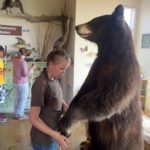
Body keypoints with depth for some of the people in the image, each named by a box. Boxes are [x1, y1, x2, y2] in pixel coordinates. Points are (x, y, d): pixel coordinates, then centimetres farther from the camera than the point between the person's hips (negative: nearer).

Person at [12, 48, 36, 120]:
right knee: (23, 99, 6)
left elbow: (13, 56, 25)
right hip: (23, 83, -8)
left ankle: (15, 114, 28)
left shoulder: (15, 59, -1)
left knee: (17, 98, 19)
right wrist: (32, 68, -11)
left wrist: (18, 55, 16)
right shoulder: (23, 62, -23)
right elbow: (25, 74, -21)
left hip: (16, 82, 8)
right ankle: (20, 115, 14)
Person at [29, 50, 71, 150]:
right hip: (43, 138, -7)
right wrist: (56, 135, -28)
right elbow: (33, 118, -24)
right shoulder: (41, 84, -26)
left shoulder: (55, 79, -2)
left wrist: (66, 107, -5)